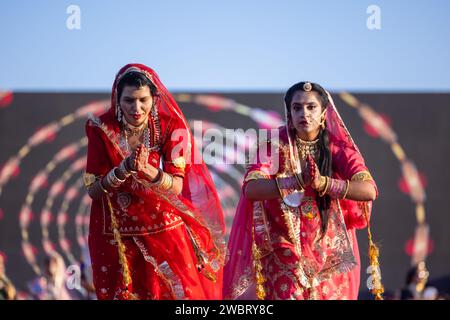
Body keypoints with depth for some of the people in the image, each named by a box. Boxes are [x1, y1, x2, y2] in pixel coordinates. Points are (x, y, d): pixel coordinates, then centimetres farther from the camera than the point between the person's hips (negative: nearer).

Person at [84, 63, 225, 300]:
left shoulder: (170, 127, -6)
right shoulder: (102, 129, -6)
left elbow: (176, 187, -10)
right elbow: (93, 190, -7)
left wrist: (146, 169, -28)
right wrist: (122, 170, -24)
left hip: (164, 230, 0)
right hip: (118, 237, 0)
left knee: (179, 292, -3)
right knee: (123, 294, -2)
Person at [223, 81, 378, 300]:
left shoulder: (338, 149, -1)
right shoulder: (274, 145, -4)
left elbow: (369, 191, -16)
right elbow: (251, 189, -20)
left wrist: (322, 182, -28)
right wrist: (297, 181, -32)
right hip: (284, 256, -2)